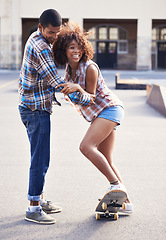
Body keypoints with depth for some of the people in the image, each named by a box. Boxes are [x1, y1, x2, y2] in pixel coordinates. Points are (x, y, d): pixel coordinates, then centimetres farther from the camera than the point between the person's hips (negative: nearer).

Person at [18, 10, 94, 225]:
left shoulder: (36, 38, 10)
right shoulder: (40, 49, -21)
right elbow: (56, 83, -19)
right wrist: (85, 98, -11)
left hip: (30, 107, 10)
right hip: (37, 110, -10)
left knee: (40, 157, 16)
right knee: (40, 159, -8)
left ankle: (39, 200, 25)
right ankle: (33, 209, -2)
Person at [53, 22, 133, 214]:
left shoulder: (90, 68, -19)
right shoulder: (69, 67, 5)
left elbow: (90, 96, -15)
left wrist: (77, 88, -30)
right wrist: (66, 89, 3)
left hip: (109, 109, -9)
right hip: (98, 114, 9)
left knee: (86, 146, -24)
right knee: (105, 160, 6)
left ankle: (117, 185, -17)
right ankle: (125, 202, 11)